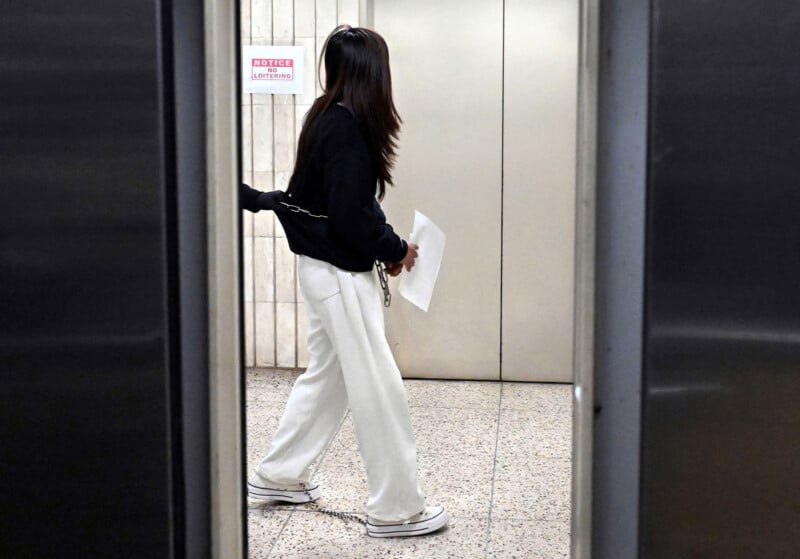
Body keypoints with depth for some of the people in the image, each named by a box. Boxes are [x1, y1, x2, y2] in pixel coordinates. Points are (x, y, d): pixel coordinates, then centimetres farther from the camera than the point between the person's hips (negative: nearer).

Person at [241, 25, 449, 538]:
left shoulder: (329, 119, 8)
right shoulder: (346, 127, -20)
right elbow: (351, 213, -22)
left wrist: (384, 247, 3)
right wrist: (395, 250, -8)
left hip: (325, 267, 10)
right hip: (342, 274, -10)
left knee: (327, 374, 21)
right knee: (379, 390, -2)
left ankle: (279, 476, 32)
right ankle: (396, 509, 7)